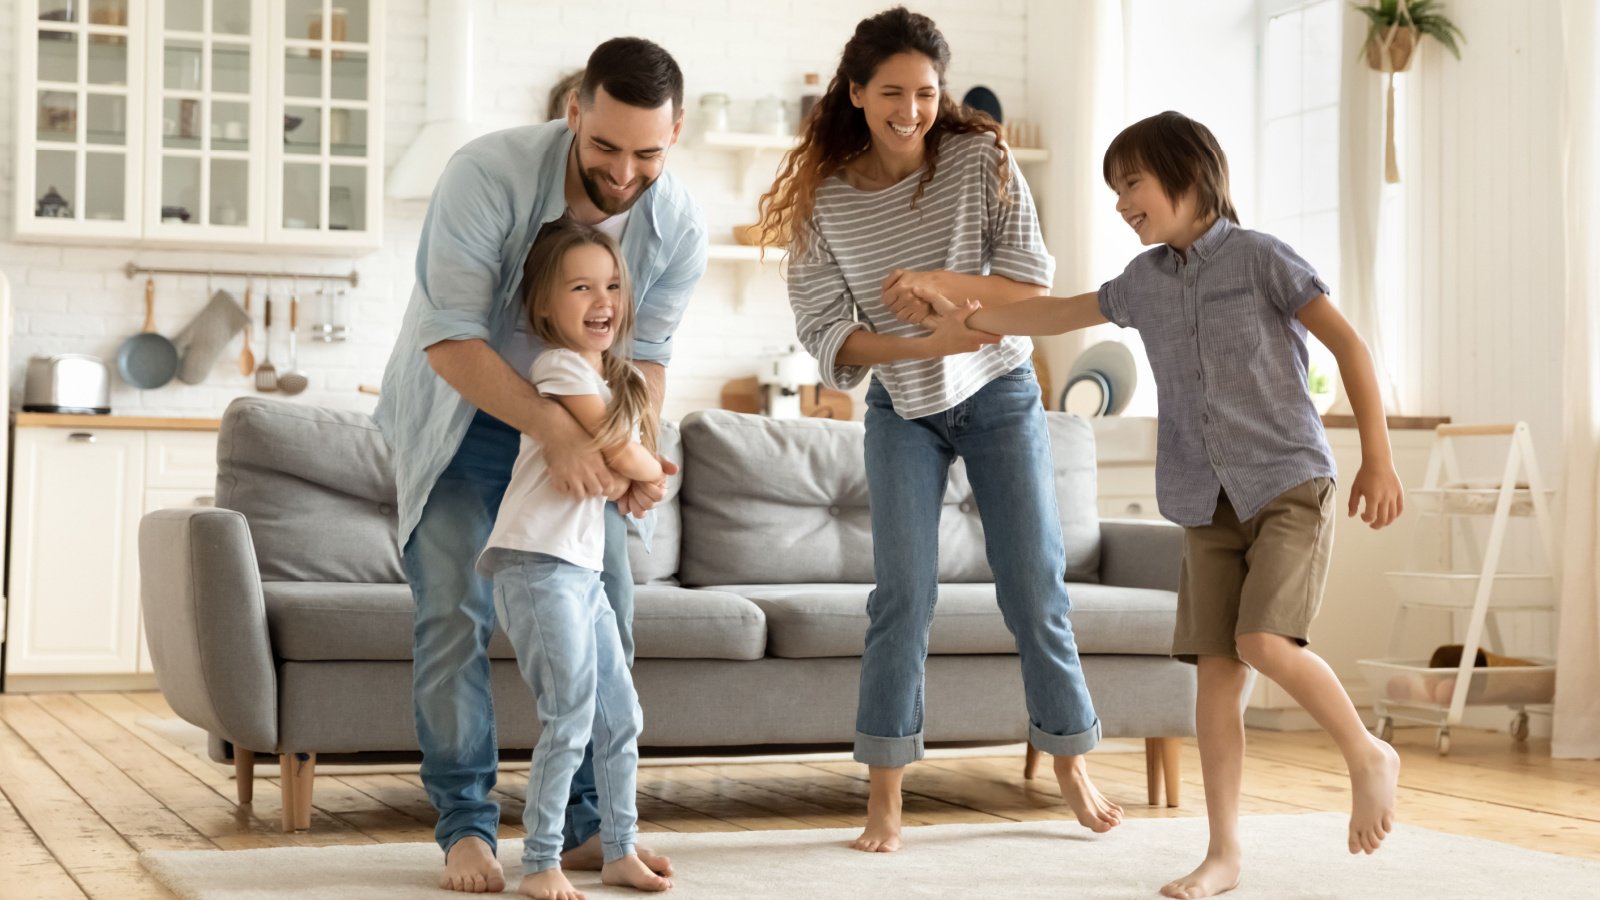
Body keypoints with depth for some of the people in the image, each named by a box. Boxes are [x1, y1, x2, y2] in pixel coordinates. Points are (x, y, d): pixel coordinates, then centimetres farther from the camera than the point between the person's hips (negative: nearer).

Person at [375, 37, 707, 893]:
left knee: (603, 612, 0)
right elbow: (450, 339, -33)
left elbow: (644, 354, -8)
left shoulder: (678, 228, -17)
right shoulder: (487, 174, -31)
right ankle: (466, 829, 0)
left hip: (575, 422, 4)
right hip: (458, 414, -4)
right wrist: (554, 430, -44)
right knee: (456, 615, -12)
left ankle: (587, 824, 13)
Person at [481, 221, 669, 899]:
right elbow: (627, 458, -11)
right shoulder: (562, 367, -10)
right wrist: (651, 468, 9)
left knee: (621, 718, 13)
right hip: (538, 564, -9)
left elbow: (630, 473, 14)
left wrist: (630, 477, -8)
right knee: (571, 719, -10)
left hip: (583, 566, 9)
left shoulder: (618, 378, 17)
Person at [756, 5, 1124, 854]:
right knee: (903, 593, -7)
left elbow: (1032, 282, -12)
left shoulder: (980, 158, -12)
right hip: (902, 411, 0)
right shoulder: (824, 197, -11)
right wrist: (927, 344, -27)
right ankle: (885, 797, 1)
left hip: (999, 398, 0)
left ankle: (1070, 761, 22)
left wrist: (937, 282, -28)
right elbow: (826, 331, -13)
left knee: (1034, 586, 4)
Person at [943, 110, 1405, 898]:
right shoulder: (1144, 282, 13)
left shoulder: (1258, 256, -4)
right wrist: (965, 317, 26)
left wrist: (1378, 457, -11)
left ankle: (1368, 755, 4)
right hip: (1208, 507, 5)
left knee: (1264, 642, -21)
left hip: (1290, 484, -5)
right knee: (1216, 668, -1)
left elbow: (1348, 344, -5)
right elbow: (1059, 315, 28)